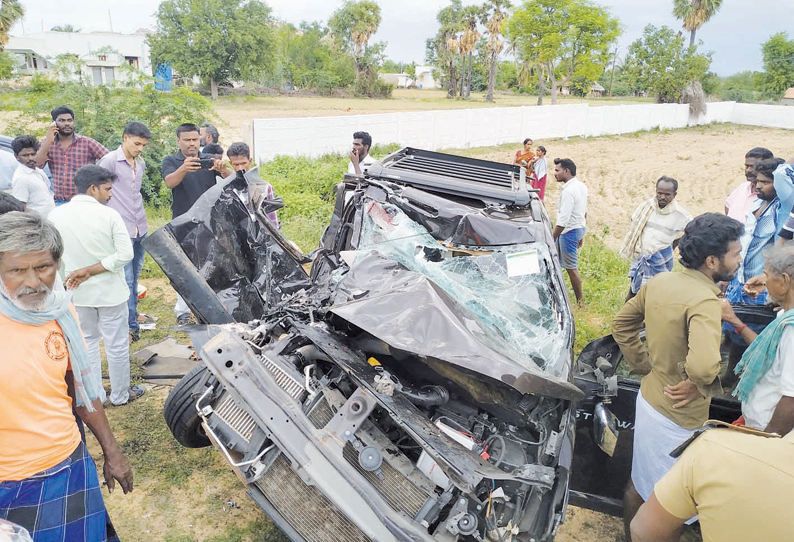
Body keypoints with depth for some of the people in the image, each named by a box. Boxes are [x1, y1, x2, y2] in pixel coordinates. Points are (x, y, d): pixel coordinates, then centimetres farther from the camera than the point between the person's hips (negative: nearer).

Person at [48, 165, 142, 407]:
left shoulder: (56, 215, -5)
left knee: (87, 343, 20)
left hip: (78, 293, 4)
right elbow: (125, 254, -19)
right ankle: (120, 395, 24)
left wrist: (68, 279, 12)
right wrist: (91, 271, -14)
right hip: (110, 291, -4)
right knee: (116, 345, 10)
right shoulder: (109, 215, -16)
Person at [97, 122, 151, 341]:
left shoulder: (141, 164, 15)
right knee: (126, 279, -6)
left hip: (140, 230, 7)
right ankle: (131, 325, -1)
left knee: (135, 277, 15)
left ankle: (132, 315, 28)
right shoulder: (110, 161, -7)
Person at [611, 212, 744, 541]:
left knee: (639, 480, 27)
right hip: (678, 416, -8)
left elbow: (621, 323, 10)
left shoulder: (659, 282, -2)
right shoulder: (704, 301, -27)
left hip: (649, 397, 8)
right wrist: (700, 384, -20)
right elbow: (703, 366, -41)